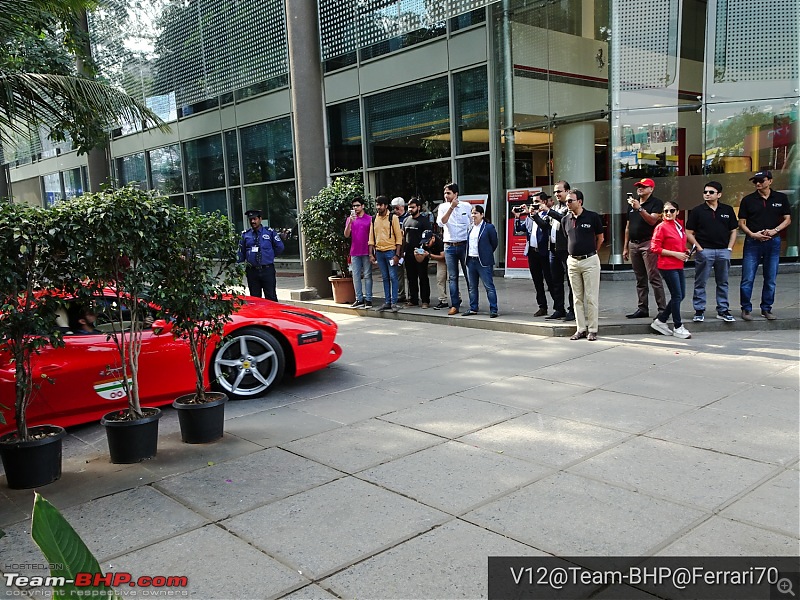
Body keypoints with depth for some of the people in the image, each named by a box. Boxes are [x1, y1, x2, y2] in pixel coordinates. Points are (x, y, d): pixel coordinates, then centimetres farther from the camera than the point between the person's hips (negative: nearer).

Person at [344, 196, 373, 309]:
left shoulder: (370, 219, 1)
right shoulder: (350, 219, 9)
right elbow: (346, 235, -1)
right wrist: (350, 222, -15)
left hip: (366, 252, -3)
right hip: (354, 252, 3)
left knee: (367, 276, 0)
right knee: (356, 276, 4)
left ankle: (368, 299, 2)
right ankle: (359, 300, 9)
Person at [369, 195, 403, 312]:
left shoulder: (393, 218, -3)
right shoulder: (374, 219, 11)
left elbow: (398, 237, -5)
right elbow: (371, 238, 13)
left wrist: (397, 255, -12)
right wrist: (371, 254, 6)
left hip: (391, 251, -4)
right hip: (379, 252, 4)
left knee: (393, 277, -4)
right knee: (385, 278, 10)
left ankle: (394, 302, 0)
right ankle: (387, 302, 14)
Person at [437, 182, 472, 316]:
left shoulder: (466, 206, 1)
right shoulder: (443, 207, 4)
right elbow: (441, 222, -12)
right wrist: (451, 207, -17)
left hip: (464, 245, -1)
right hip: (449, 246, 2)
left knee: (469, 275, 2)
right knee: (452, 277, 4)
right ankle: (455, 305, 10)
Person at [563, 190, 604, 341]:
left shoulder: (592, 217, -5)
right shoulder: (565, 219, 6)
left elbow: (600, 238, 5)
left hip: (589, 260, -4)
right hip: (573, 261, 4)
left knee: (591, 297, -1)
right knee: (578, 298, 9)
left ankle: (592, 330, 7)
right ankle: (581, 329, 16)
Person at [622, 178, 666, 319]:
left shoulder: (656, 203, -1)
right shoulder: (632, 203, 18)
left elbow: (652, 220, -17)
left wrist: (639, 208, -25)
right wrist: (625, 247, 17)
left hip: (648, 244, -7)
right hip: (633, 244, 7)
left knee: (654, 278, -10)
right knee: (640, 280, 9)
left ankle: (662, 309, -7)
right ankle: (642, 309, 13)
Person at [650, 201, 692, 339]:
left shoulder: (679, 225, 12)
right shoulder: (661, 227, -10)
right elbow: (654, 248, -15)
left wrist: (685, 252, 6)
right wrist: (675, 254, -17)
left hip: (679, 265, 8)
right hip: (668, 266, -8)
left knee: (681, 295, 11)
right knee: (677, 296, -3)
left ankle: (660, 321, 22)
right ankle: (678, 327, 9)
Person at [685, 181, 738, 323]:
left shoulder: (727, 210, 7)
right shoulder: (697, 211, 0)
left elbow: (733, 231, 12)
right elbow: (689, 233, 0)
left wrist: (729, 248, 2)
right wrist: (698, 247, -8)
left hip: (723, 251, 2)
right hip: (704, 251, -2)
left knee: (723, 283, 10)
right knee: (700, 283, 2)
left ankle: (723, 310, 18)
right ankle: (699, 311, 10)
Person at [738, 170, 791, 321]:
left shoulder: (781, 198, 5)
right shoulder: (748, 200, 2)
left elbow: (787, 219, 7)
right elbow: (741, 222, 4)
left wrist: (775, 230, -10)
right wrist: (753, 234, -12)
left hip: (773, 242, 1)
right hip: (752, 242, -1)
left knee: (770, 279, 7)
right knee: (747, 279, -4)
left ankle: (766, 309, 18)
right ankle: (746, 309, 8)